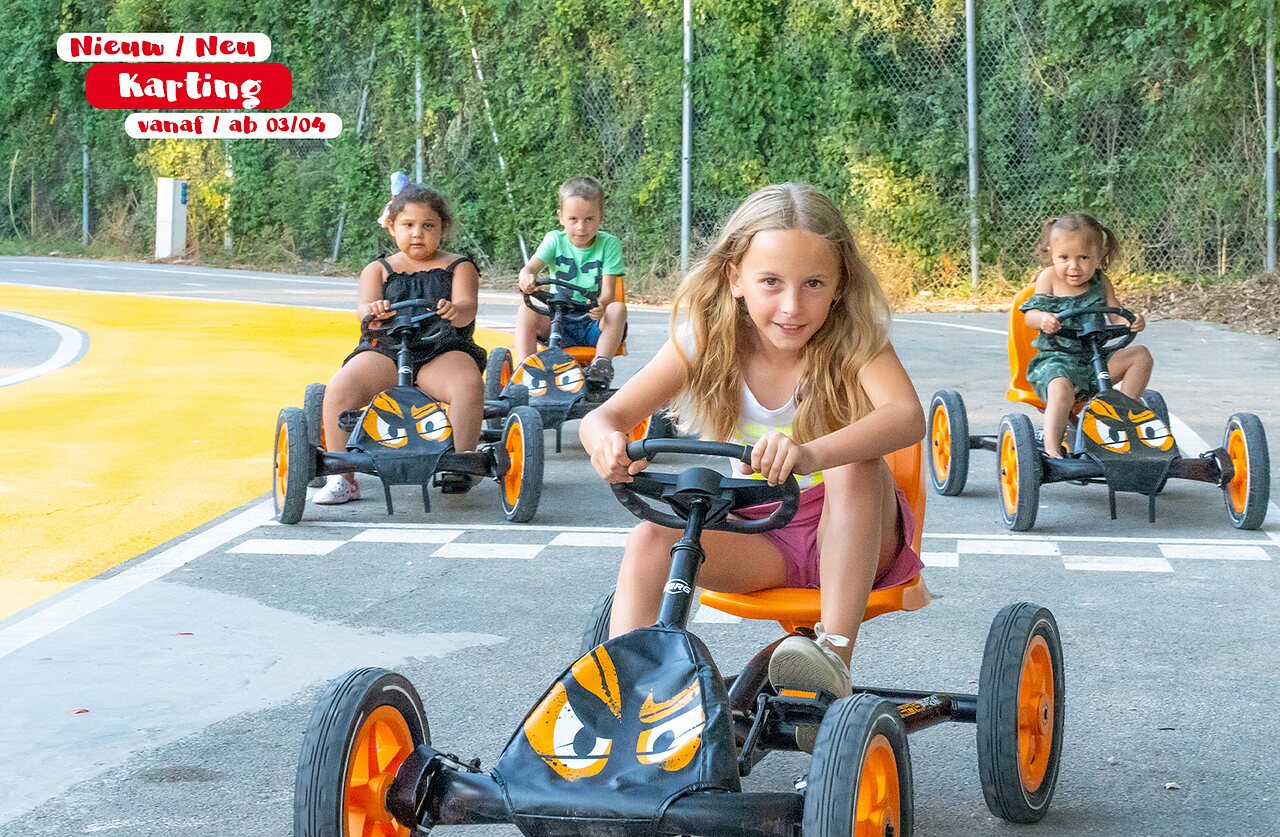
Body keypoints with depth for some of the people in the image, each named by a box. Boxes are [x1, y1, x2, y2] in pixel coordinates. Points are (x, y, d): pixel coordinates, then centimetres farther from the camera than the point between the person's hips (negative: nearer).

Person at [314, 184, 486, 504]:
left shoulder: (458, 267, 13)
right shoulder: (378, 269, 15)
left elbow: (468, 307, -5)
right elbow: (365, 309, -2)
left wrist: (456, 311, -32)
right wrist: (372, 312, -30)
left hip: (443, 351, -1)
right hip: (384, 350, 1)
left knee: (469, 384, -35)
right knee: (340, 387, -26)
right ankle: (341, 477, -16)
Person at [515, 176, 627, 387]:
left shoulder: (609, 244, -4)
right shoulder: (555, 240, 1)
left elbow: (609, 291, -13)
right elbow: (531, 266, -16)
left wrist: (600, 305, -39)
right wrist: (526, 276, -43)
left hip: (594, 323, -2)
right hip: (558, 320, 2)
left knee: (618, 308, -31)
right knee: (526, 311, -24)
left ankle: (602, 363, -30)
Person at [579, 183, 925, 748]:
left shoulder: (854, 342, -17)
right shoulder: (706, 343, -9)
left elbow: (907, 416, -37)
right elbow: (606, 414, -15)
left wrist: (811, 453, -57)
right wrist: (606, 440, -43)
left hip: (849, 538, -2)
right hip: (753, 538, 3)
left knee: (856, 462, -33)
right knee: (651, 540, -24)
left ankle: (837, 652, -33)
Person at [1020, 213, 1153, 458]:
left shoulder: (1101, 283, 9)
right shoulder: (1049, 278, -1)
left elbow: (1116, 317, 7)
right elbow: (1030, 314, -4)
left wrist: (1133, 322, -17)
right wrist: (1043, 319, -29)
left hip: (1094, 359, 5)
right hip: (1055, 358, -5)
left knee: (1141, 355, -6)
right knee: (1062, 388, -38)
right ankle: (1051, 448, -38)